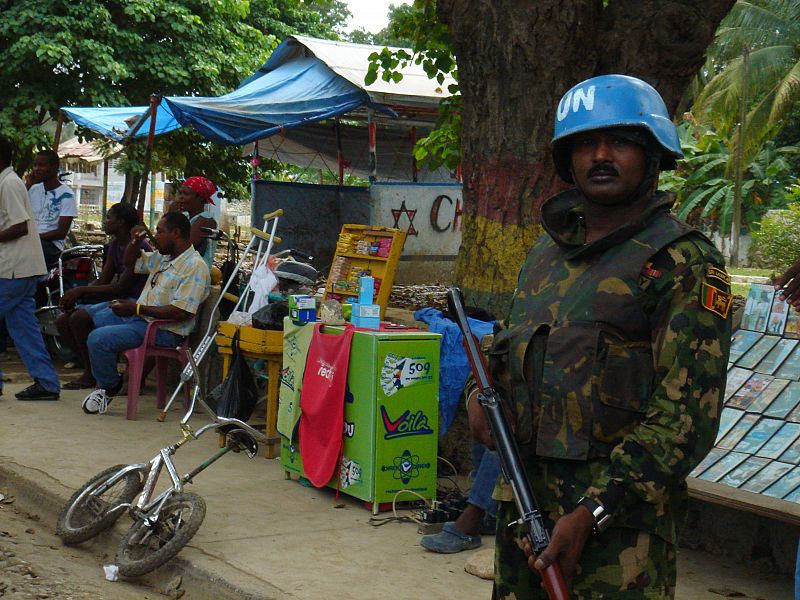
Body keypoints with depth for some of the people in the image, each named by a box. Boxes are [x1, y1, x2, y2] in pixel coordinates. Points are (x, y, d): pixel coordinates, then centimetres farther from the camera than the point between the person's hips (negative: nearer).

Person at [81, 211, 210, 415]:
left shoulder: (195, 266, -18)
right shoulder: (163, 257, 12)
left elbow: (181, 312, -26)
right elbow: (131, 262, 29)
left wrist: (137, 308, -22)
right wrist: (135, 242, 6)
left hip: (164, 331, -10)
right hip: (140, 316, 10)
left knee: (98, 338, -23)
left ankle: (110, 387, 2)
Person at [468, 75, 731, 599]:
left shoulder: (684, 262, -8)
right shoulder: (546, 253, 14)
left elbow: (688, 413, -15)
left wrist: (593, 511, -20)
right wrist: (482, 395, 4)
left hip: (619, 519, -6)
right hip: (523, 503, 6)